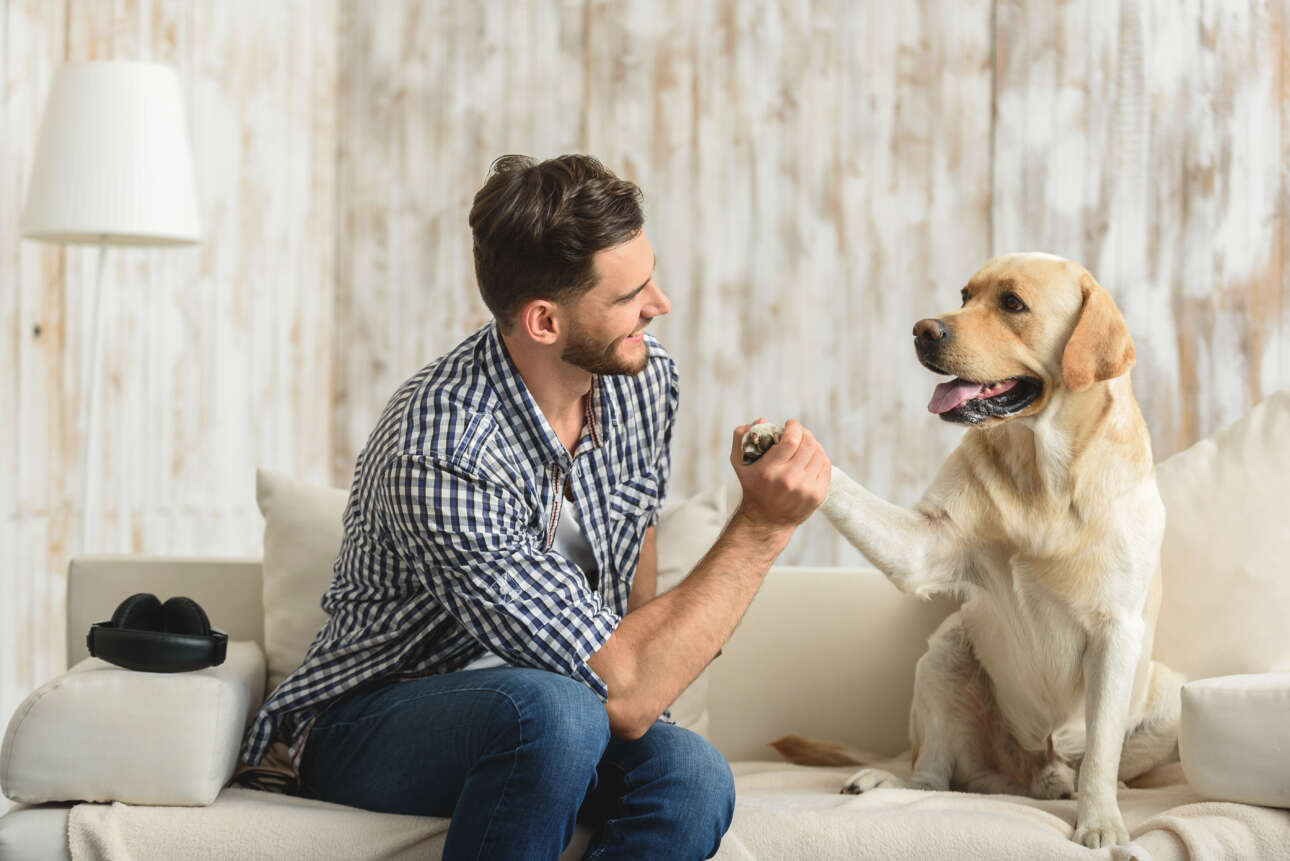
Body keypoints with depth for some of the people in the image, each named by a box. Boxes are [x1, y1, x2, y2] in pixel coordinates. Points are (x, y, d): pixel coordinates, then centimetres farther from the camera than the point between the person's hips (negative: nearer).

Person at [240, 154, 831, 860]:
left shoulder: (642, 376, -6)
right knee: (552, 709, -39)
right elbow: (622, 695, -33)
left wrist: (641, 662, 5)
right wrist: (762, 529, -29)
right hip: (366, 723, -6)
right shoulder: (440, 455, -32)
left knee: (691, 779, -27)